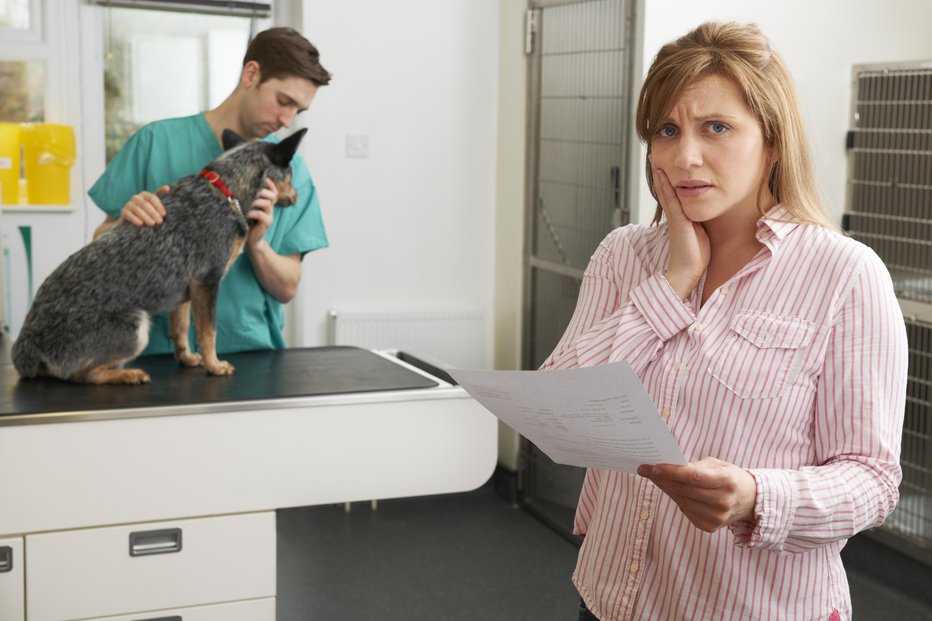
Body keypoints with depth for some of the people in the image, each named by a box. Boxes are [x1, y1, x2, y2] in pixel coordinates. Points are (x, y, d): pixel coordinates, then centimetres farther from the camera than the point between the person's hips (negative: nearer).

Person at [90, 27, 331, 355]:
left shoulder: (290, 169, 5)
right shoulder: (156, 142, 0)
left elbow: (287, 289, 5)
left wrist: (257, 245, -13)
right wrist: (126, 223, -16)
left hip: (251, 348, 2)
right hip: (160, 349, -2)